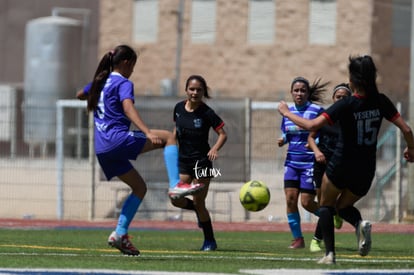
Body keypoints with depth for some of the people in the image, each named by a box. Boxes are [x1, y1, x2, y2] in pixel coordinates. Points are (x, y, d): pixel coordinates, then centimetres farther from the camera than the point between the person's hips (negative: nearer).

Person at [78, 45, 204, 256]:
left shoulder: (100, 81, 20)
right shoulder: (124, 84, -4)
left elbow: (80, 95, 40)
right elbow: (128, 108, -24)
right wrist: (148, 133, -35)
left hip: (102, 149, 8)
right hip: (118, 139, -8)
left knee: (139, 187, 15)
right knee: (168, 137, -2)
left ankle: (120, 233, 5)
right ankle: (176, 184, -19)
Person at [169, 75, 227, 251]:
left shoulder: (207, 113, -13)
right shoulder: (179, 108, 0)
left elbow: (223, 134, -9)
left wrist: (215, 149, -26)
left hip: (201, 160, -5)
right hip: (183, 160, 5)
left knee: (198, 202, -3)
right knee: (176, 199, -7)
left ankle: (210, 241, 14)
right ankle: (199, 212, 26)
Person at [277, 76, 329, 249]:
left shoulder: (316, 110, -8)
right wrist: (283, 140, -3)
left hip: (310, 162, -5)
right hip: (292, 162, 5)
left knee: (307, 202, -7)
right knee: (290, 198, -6)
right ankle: (297, 238, 3)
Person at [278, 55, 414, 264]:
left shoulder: (345, 105, -17)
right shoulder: (380, 101, -5)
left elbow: (312, 125, -22)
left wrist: (287, 113, -8)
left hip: (341, 166, -4)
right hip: (366, 170, 4)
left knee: (326, 205, 21)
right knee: (343, 206, 26)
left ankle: (329, 253, 7)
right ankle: (360, 224, -8)